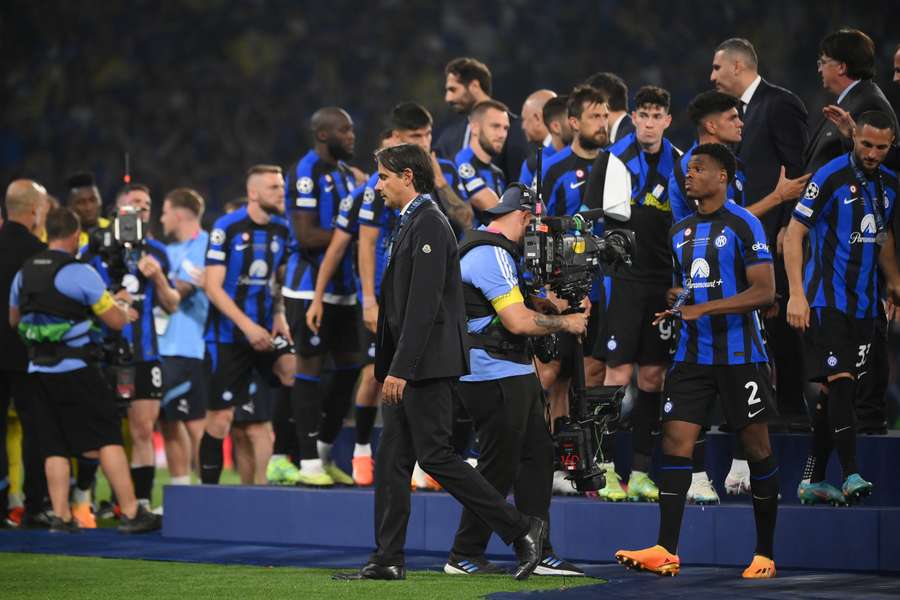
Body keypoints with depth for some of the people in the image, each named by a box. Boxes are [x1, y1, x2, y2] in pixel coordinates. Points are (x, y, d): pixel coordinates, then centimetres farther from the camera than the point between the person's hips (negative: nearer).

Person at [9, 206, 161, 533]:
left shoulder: (24, 273, 8)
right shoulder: (80, 273, -11)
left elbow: (14, 319, 23)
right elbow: (117, 320, -7)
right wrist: (122, 302, 13)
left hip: (39, 369, 6)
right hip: (75, 368, -6)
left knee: (54, 446, 10)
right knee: (108, 438, -3)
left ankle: (61, 516, 6)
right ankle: (131, 513, -5)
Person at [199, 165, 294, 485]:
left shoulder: (282, 229, 6)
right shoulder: (227, 227, -10)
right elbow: (212, 286, -12)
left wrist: (279, 315, 3)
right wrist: (248, 326, -19)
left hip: (264, 330, 5)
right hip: (228, 334, -5)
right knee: (220, 416, -3)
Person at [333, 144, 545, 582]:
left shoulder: (429, 225, -14)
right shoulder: (409, 225, 18)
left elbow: (424, 304, -21)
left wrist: (400, 368, -22)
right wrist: (388, 367, 18)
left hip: (427, 365, -10)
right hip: (407, 369, 10)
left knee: (435, 456, -9)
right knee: (392, 460, 7)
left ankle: (521, 530, -3)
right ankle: (387, 560, 9)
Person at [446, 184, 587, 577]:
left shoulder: (490, 251, 18)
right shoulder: (492, 255, -17)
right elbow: (519, 322, -21)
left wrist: (545, 304, 9)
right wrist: (566, 323, -7)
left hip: (515, 375, 11)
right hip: (496, 378, -11)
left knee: (537, 456, 10)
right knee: (498, 470, -4)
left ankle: (538, 553, 12)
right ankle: (464, 557, 4)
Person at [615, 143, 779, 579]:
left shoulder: (743, 224, -8)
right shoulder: (679, 231, 14)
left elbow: (764, 291, -15)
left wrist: (704, 308, -20)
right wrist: (673, 307, 7)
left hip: (740, 356, -6)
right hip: (692, 356, 6)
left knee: (757, 448, 2)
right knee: (675, 441, -6)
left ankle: (765, 555, 11)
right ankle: (666, 552, -9)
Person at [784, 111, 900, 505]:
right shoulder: (830, 177, -10)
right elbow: (793, 233, -10)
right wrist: (796, 294, -16)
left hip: (864, 305, 7)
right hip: (826, 299, -6)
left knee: (836, 391, 7)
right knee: (840, 382, -15)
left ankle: (813, 481, 11)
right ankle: (851, 476, -19)